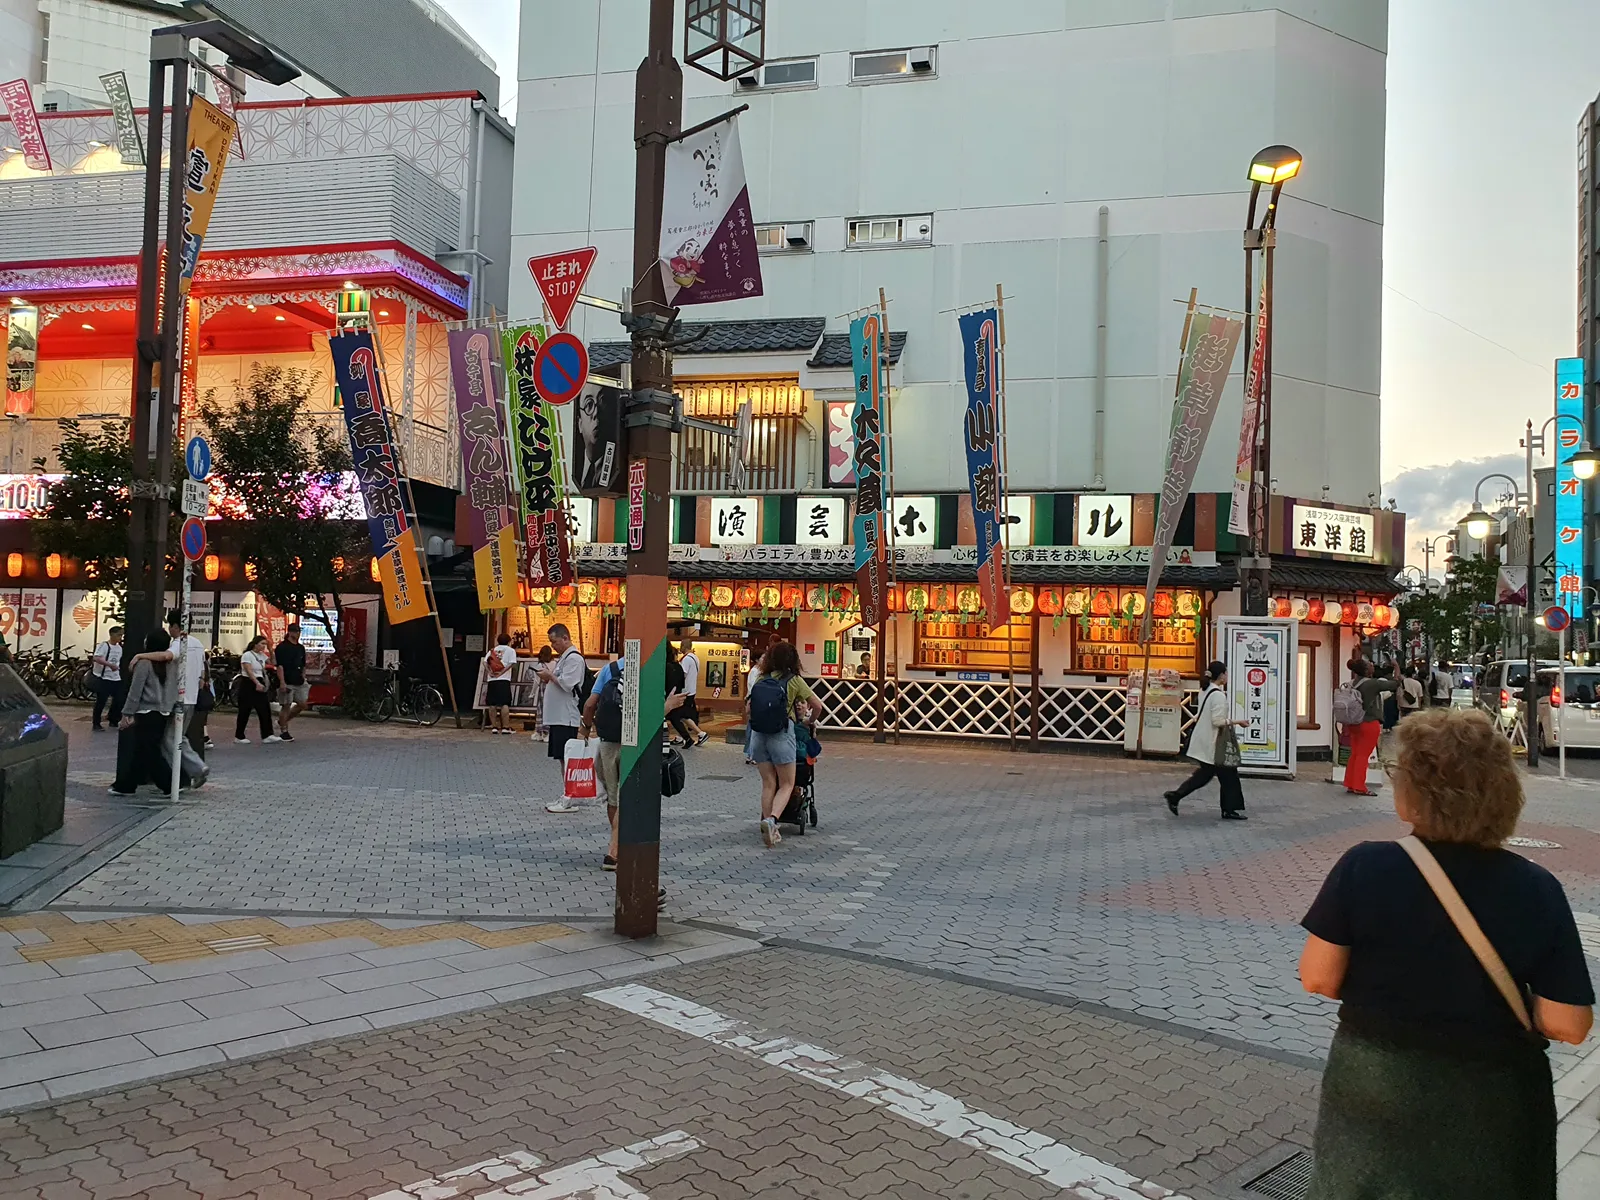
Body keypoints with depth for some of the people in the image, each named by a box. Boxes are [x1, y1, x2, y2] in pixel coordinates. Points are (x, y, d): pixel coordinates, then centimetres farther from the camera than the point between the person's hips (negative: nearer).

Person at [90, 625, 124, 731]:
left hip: (116, 678, 7)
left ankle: (114, 721, 20)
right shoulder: (104, 645, -10)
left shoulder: (119, 648, 13)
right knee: (101, 701, -3)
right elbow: (96, 658, -25)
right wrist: (110, 665, -33)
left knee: (119, 700, 5)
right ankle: (96, 723, 7)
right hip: (103, 678, -7)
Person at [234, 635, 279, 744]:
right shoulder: (247, 655, -10)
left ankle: (267, 736, -3)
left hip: (259, 684, 7)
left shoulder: (262, 655, 12)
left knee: (265, 710, -1)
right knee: (244, 712, 0)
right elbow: (249, 671, -19)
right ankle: (239, 736, 10)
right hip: (248, 684, -7)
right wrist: (257, 683, -29)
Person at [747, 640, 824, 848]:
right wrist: (809, 721, 21)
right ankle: (772, 819, -20)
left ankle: (769, 829, 11)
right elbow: (817, 706, 1)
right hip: (782, 734, -4)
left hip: (759, 735, 4)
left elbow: (748, 709, 4)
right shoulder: (794, 680, -2)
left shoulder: (761, 680, 6)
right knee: (786, 784, 4)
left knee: (768, 784, 11)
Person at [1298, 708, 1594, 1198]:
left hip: (1375, 1089, -1)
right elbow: (1568, 1025, -12)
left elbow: (1318, 979, -14)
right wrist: (1497, 1000, 6)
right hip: (1492, 1102, 1)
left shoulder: (1364, 867, -19)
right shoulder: (1537, 889, -14)